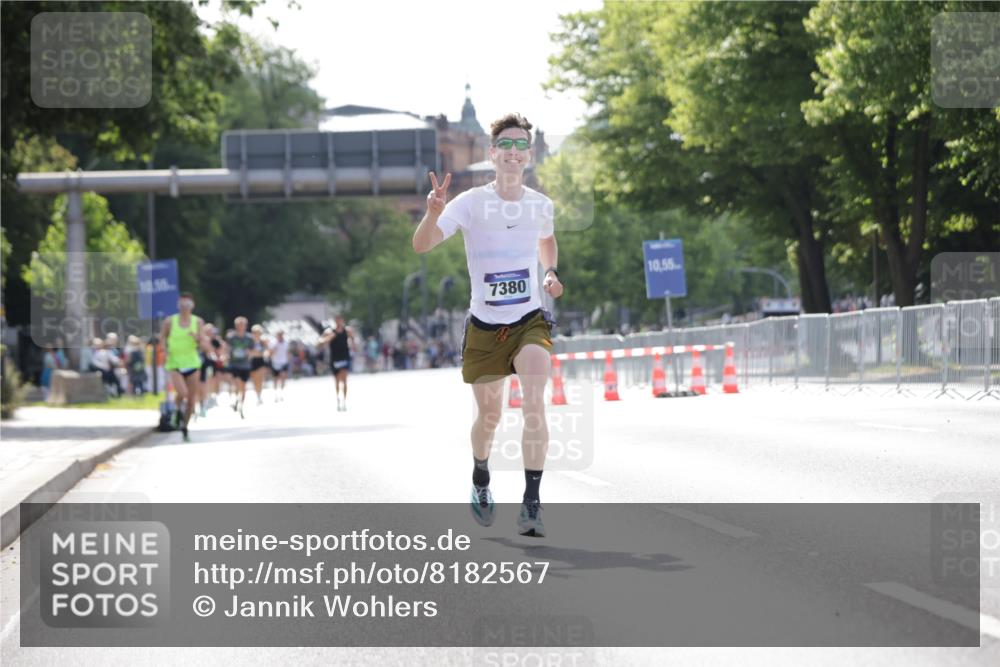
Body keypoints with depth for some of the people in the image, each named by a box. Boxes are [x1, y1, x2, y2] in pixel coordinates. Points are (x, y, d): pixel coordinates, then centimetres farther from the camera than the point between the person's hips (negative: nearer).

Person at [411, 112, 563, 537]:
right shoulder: (471, 203, -12)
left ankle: (531, 503, -23)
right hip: (484, 326, -1)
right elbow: (421, 245, -23)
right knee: (489, 416, 11)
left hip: (530, 322, 1)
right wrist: (433, 214, -44)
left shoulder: (540, 205, 0)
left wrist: (550, 272, 4)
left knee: (534, 403, -22)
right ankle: (480, 478, 44)